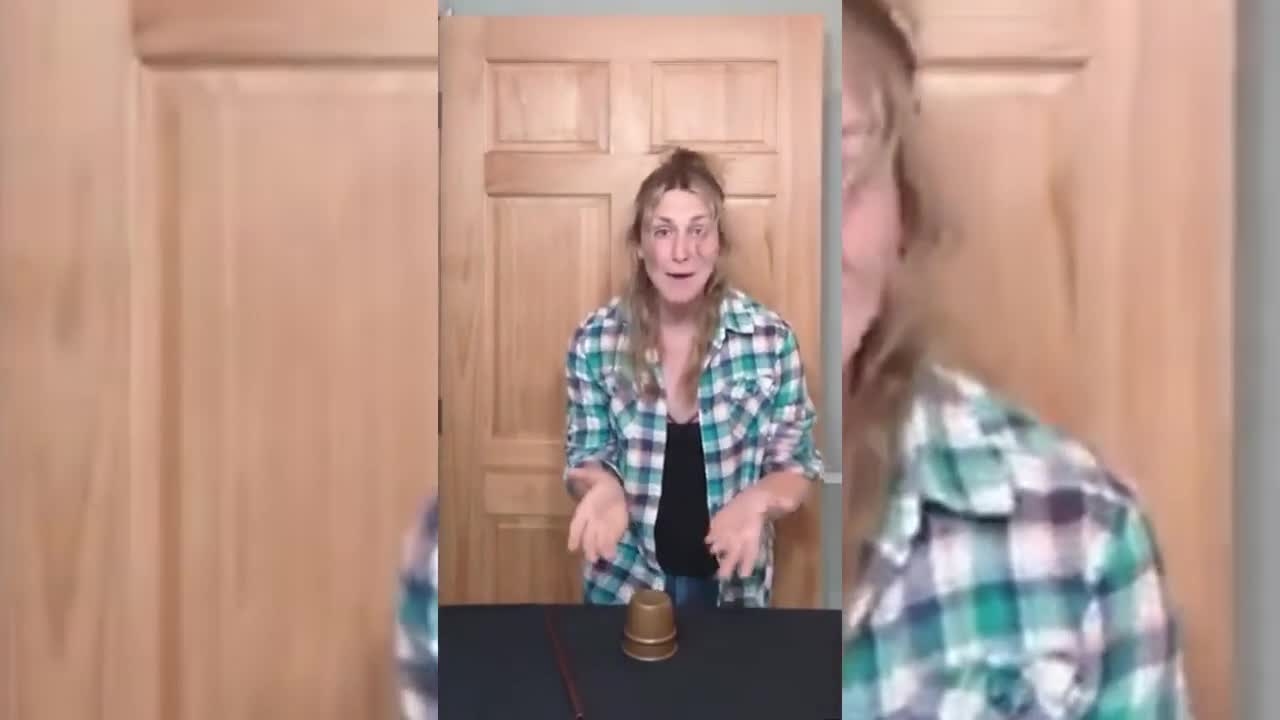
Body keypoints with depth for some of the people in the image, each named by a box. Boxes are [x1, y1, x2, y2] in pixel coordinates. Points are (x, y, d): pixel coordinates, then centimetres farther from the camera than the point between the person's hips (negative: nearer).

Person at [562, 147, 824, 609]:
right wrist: (603, 486, -26)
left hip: (733, 583, 0)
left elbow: (797, 467, -6)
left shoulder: (770, 339, -14)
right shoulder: (595, 341, -12)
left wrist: (756, 500, -28)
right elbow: (585, 458, -3)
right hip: (625, 581, 1)